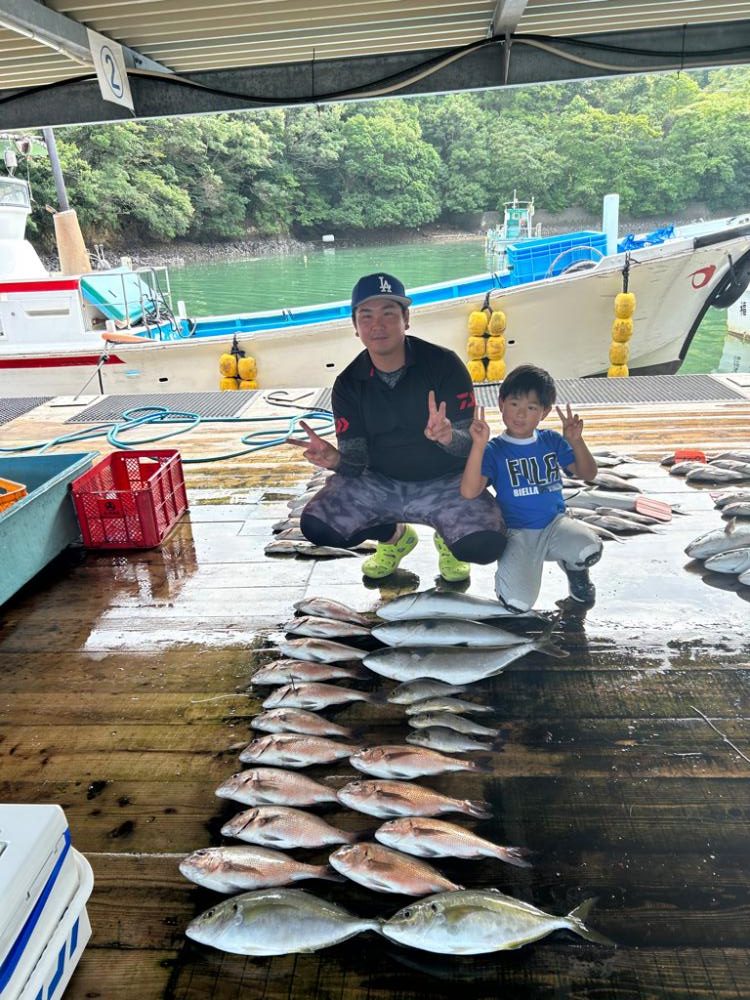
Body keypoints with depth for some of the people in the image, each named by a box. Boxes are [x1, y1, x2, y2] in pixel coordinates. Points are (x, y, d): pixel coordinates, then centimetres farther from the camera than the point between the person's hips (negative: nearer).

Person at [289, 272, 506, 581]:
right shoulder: (348, 384, -5)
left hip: (444, 482, -3)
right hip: (378, 483, 3)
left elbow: (470, 443, -16)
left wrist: (449, 437, -41)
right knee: (316, 527, -18)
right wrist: (336, 460, -31)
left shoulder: (443, 364, -14)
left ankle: (447, 539, 12)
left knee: (486, 544, -29)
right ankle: (394, 536, 13)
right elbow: (357, 460, -6)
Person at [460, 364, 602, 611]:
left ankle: (575, 571, 9)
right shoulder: (494, 450, -8)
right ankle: (509, 574, 15)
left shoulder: (552, 440, 6)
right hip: (518, 533, -3)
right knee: (518, 603, -24)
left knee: (590, 548, -31)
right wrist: (479, 445, -31)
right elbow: (469, 492, -22)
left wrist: (576, 441, -13)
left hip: (555, 525, 4)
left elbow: (587, 474, 4)